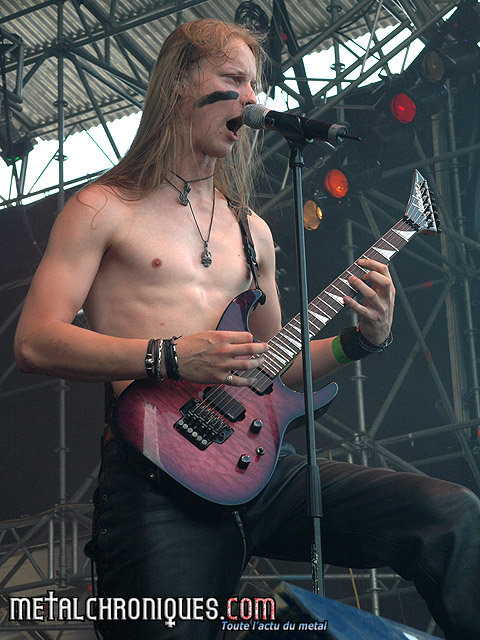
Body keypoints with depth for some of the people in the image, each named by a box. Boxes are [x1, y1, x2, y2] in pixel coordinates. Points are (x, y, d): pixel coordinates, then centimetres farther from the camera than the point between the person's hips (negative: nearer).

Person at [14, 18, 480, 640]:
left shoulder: (251, 231, 25)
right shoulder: (102, 209, 7)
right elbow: (35, 340, -4)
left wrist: (361, 339, 11)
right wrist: (171, 357, -15)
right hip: (157, 474, -5)